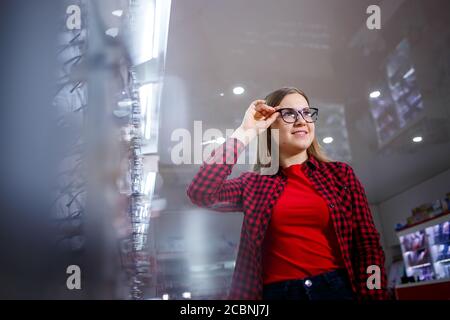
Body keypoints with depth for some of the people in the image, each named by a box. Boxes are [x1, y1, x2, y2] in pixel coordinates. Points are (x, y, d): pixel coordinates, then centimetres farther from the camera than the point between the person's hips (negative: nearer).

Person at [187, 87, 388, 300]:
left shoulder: (340, 174, 6)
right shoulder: (254, 183, 4)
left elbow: (368, 244, 2)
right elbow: (200, 193, -13)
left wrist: (373, 295, -12)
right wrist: (246, 133, -8)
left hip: (338, 288, 1)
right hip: (276, 292, 0)